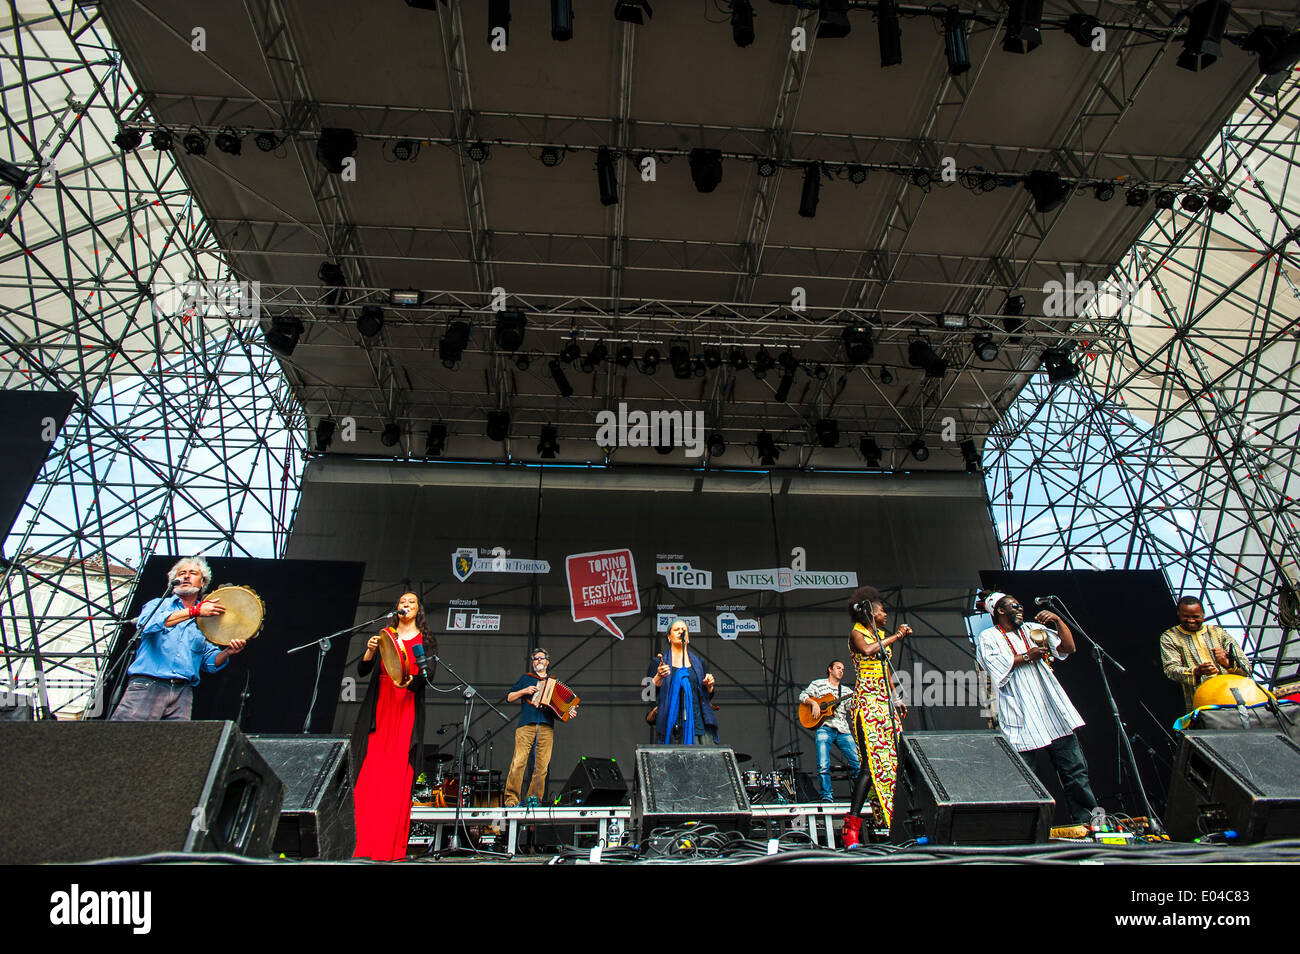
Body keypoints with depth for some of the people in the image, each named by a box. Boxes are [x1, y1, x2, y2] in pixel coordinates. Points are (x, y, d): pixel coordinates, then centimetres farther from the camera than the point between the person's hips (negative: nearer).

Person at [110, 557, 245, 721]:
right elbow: (145, 624, -10)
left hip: (183, 693, 2)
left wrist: (227, 652, -6)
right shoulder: (158, 604, 14)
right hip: (147, 685, -2)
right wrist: (194, 611, -15)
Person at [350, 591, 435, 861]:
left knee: (398, 775, -6)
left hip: (407, 707, -1)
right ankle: (364, 841, 2)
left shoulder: (426, 640, 11)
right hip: (380, 706, 2)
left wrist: (411, 680, -22)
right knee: (370, 773, -5)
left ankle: (392, 846, -2)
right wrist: (370, 651, -11)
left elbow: (430, 673, -2)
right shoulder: (384, 634, 15)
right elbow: (362, 672, 7)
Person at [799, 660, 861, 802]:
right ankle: (826, 795, -3)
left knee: (858, 762, -6)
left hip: (842, 730, 3)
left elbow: (852, 709, 9)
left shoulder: (846, 691, 21)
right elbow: (803, 696, 6)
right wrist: (814, 702, -11)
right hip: (824, 727, -3)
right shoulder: (818, 684, 13)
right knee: (823, 765, -15)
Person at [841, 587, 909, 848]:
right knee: (872, 762, -16)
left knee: (891, 760, 2)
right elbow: (867, 650, -25)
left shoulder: (881, 635, 20)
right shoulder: (857, 633, -3)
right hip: (867, 702, -8)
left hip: (886, 703, 8)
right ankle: (852, 824, -16)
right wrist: (895, 636, -16)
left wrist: (896, 700, 20)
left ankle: (889, 819, 8)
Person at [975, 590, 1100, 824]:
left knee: (1075, 770, 4)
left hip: (1054, 711, 5)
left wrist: (1058, 620, 3)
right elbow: (996, 665, -10)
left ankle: (1087, 821, 13)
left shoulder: (1034, 629, 21)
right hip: (1021, 720, -4)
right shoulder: (988, 637, 6)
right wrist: (1027, 656, -8)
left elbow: (1069, 647, 14)